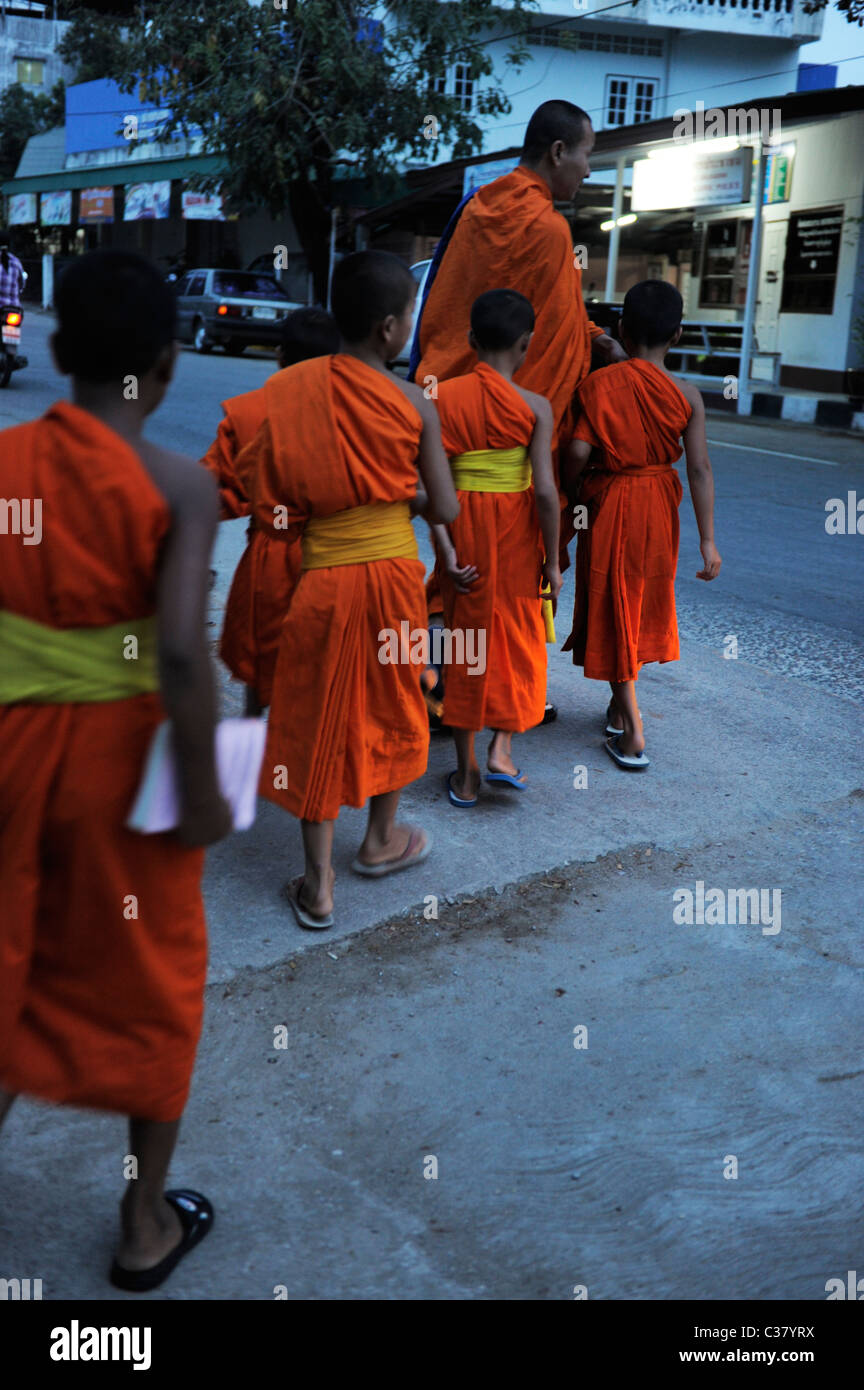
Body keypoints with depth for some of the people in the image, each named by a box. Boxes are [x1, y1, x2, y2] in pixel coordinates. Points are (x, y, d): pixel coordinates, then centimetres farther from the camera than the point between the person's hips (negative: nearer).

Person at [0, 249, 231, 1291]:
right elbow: (179, 649, -25)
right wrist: (202, 792, -16)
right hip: (122, 752, -3)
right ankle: (147, 1225, 31)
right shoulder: (178, 486, -16)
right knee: (144, 979, 16)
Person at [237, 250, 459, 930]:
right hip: (395, 573, 0)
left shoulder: (288, 391, -9)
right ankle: (382, 840, 38)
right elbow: (445, 510, -7)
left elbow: (271, 501, -7)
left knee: (319, 720, 9)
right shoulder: (413, 404, -10)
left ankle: (319, 885, 13)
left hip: (323, 578, 0)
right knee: (392, 702, 21)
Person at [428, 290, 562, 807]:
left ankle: (466, 774, 16)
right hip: (515, 530, -2)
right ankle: (502, 750, 5)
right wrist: (553, 559, -5)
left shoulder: (442, 397, -3)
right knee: (517, 637, 16)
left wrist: (446, 549, -7)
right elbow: (545, 490, -14)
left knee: (465, 638, 11)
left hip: (461, 526, 2)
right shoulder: (534, 407, -10)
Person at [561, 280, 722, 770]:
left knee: (613, 612, 5)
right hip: (659, 506, 3)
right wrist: (708, 541, -5)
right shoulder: (686, 395, -6)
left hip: (608, 504, -2)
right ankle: (620, 708, 36)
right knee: (643, 604, 20)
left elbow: (579, 451, -18)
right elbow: (700, 469, -8)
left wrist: (567, 492, 2)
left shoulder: (599, 384, -11)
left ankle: (633, 737, 1)